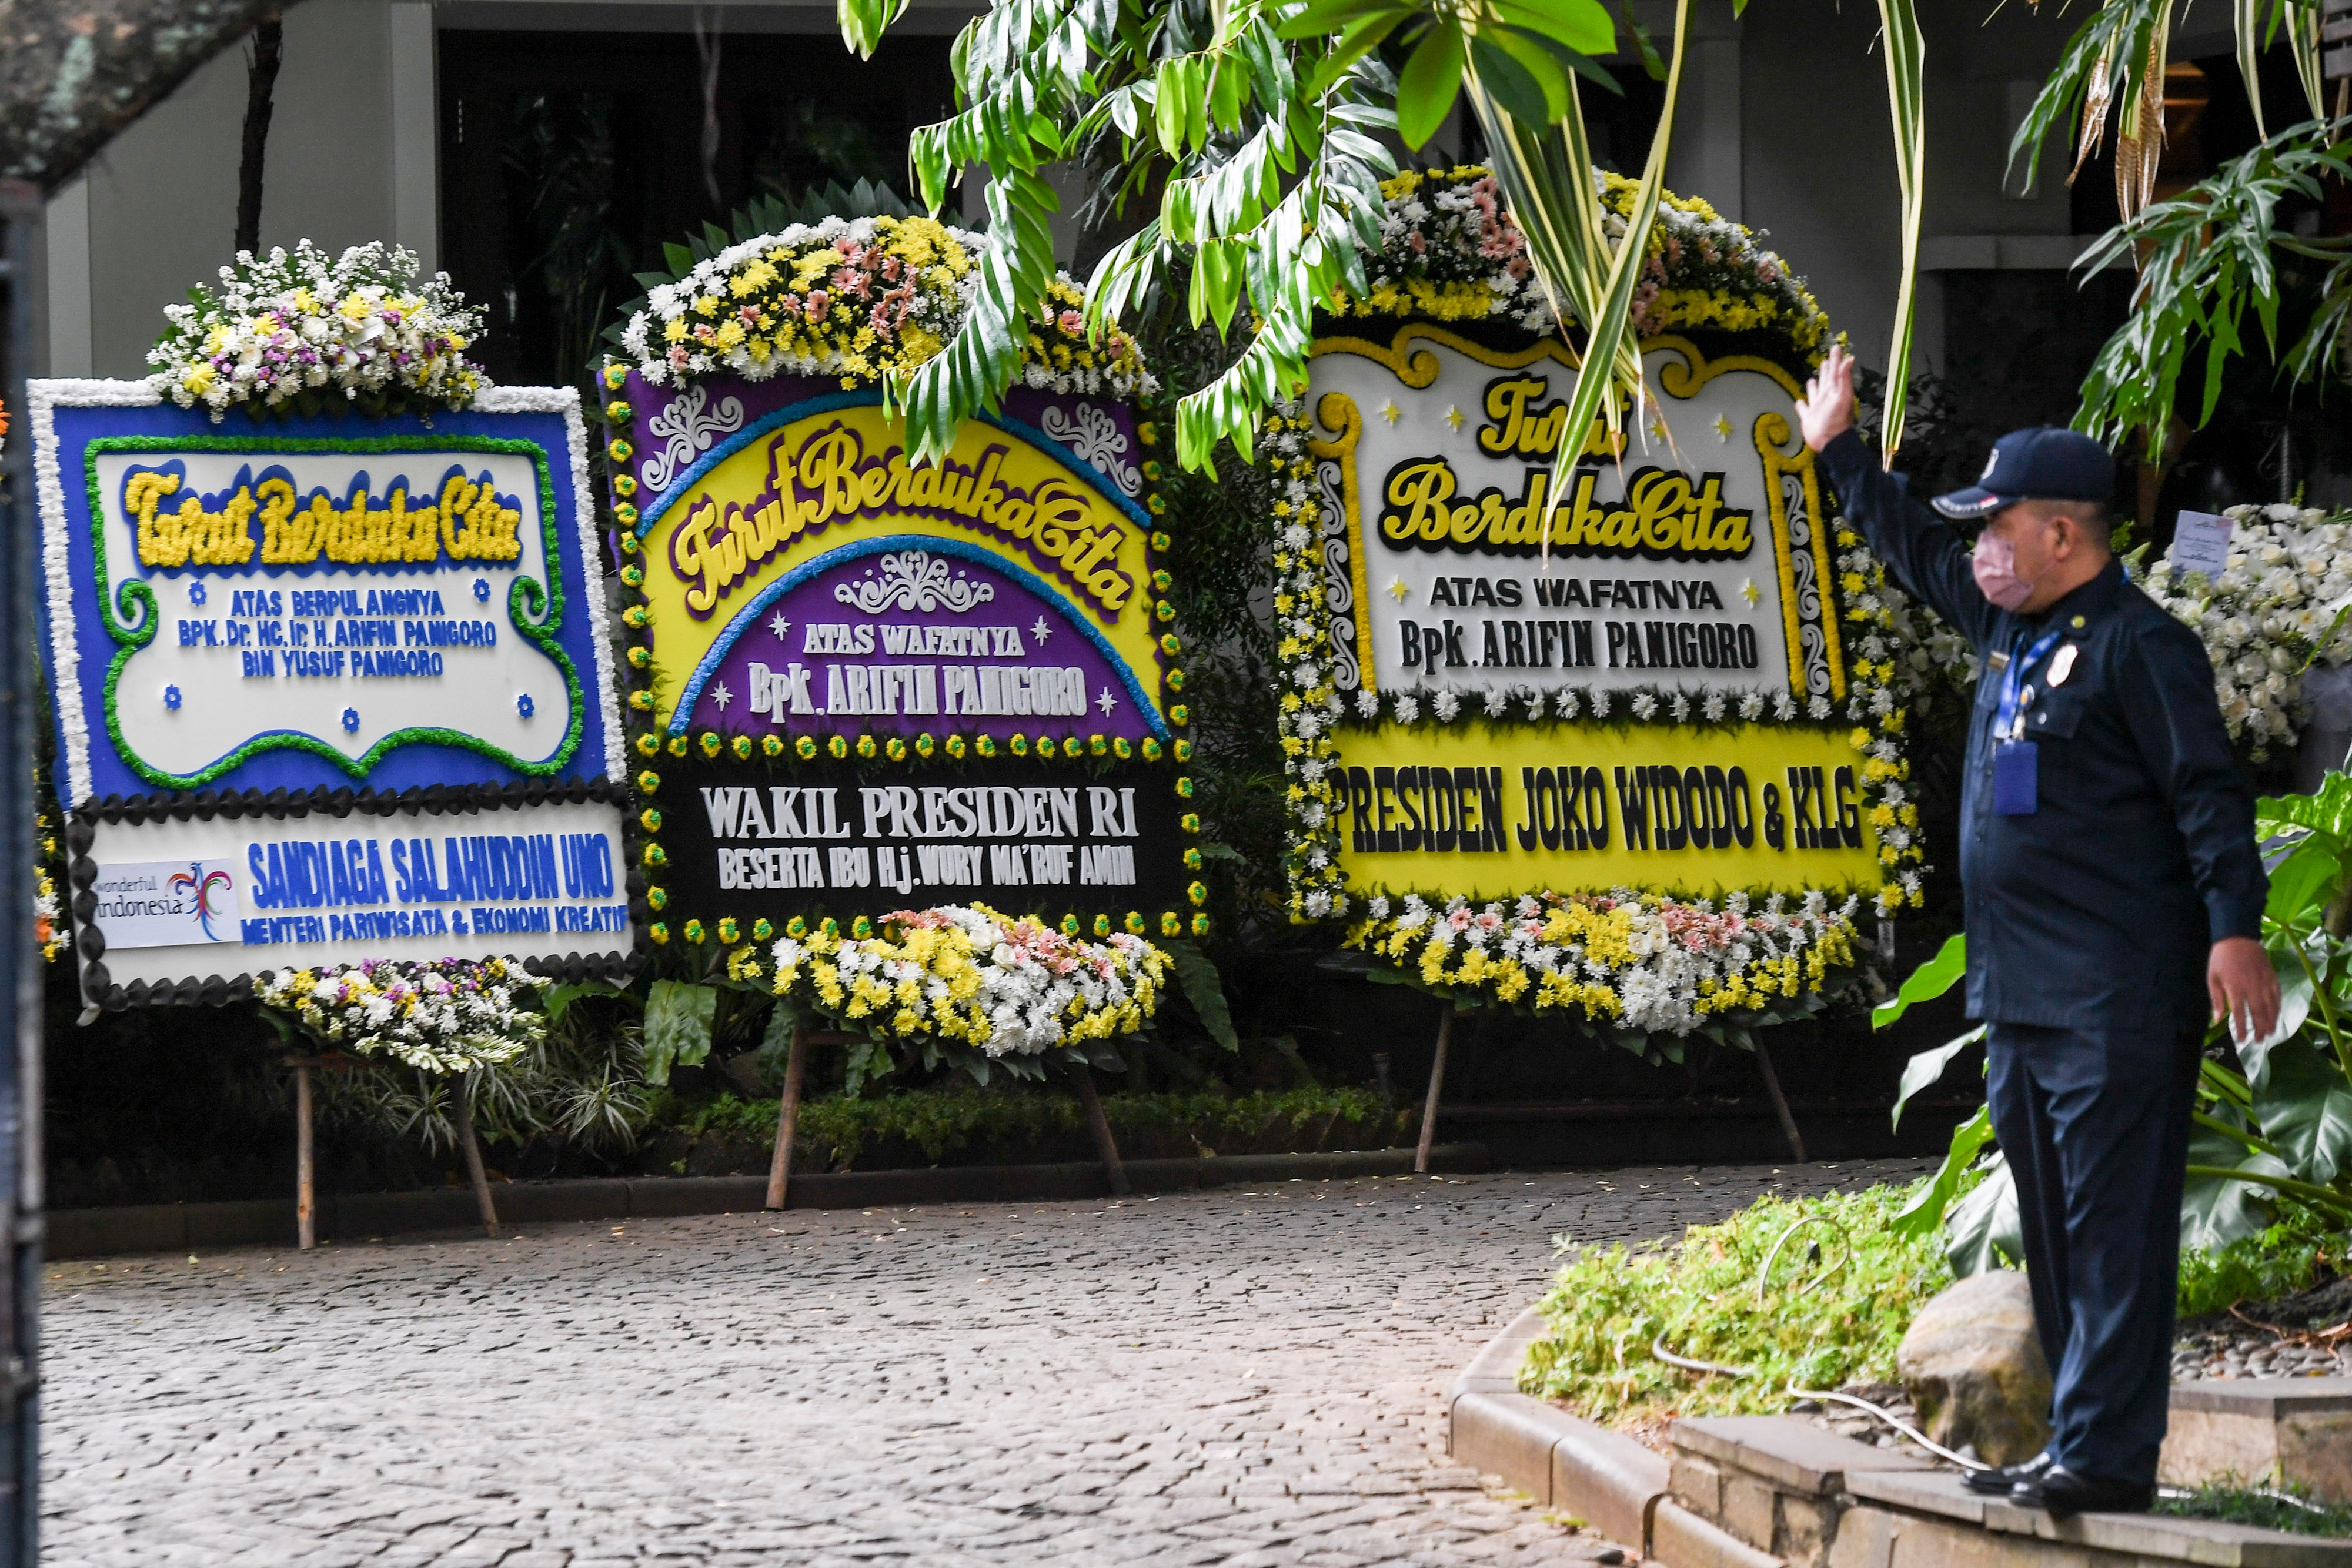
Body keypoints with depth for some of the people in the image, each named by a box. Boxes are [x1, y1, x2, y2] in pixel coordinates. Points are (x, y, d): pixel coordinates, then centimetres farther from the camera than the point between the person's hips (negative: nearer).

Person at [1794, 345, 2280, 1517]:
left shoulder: (2137, 645, -9)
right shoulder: (2009, 628, 16)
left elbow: (2209, 794, -15)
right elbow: (1912, 550, 34)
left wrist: (2235, 929, -24)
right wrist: (1838, 452, 38)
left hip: (2117, 1005, -9)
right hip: (2021, 998, 10)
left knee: (2113, 1229, -9)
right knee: (2053, 1231, 12)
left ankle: (2108, 1456, -10)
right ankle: (2075, 1445, 18)